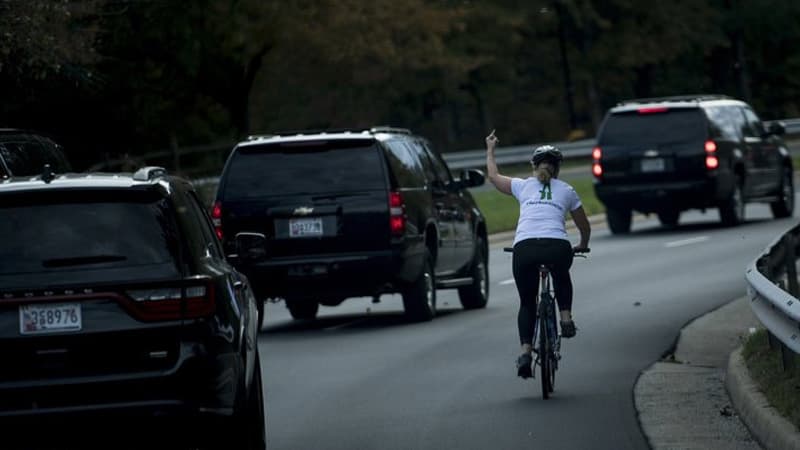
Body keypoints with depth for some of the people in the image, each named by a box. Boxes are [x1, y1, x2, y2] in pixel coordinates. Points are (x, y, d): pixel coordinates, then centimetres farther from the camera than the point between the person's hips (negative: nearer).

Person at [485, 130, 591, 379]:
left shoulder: (523, 186, 20)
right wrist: (582, 246, 52)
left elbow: (493, 176, 38)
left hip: (524, 248, 0)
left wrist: (490, 149, 54)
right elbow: (584, 226, 32)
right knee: (562, 278, 37)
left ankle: (525, 351, -1)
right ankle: (566, 317, 20)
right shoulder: (566, 191, 21)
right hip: (557, 247, 0)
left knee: (527, 302, 15)